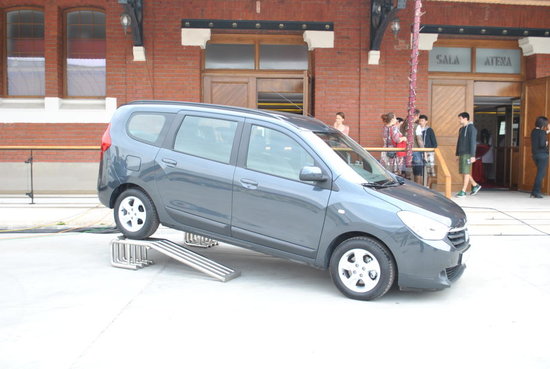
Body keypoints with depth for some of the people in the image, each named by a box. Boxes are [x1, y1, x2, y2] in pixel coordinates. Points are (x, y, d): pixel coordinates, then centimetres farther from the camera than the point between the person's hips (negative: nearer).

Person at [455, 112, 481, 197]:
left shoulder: (471, 128, -8)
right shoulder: (461, 129, 17)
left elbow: (473, 142, -14)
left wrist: (473, 155, -19)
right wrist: (457, 154, 19)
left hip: (467, 154, -8)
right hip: (462, 154, 8)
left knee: (466, 172, -6)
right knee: (463, 172, 10)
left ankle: (463, 191, -4)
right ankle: (475, 185, 22)